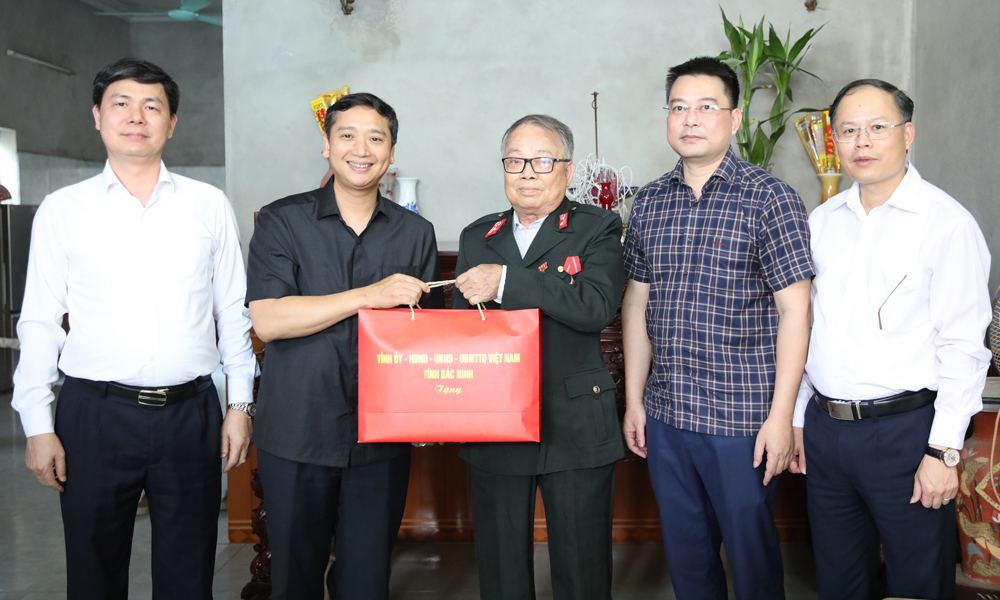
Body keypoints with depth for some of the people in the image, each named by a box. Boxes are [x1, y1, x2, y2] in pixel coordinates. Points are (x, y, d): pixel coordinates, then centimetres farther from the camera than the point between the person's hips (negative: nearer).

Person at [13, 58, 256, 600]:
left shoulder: (209, 205, 5)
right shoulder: (62, 210, 4)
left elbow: (233, 311, 7)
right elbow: (40, 323, 4)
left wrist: (240, 403, 4)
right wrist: (37, 425, 0)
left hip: (190, 413, 1)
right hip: (95, 414, 0)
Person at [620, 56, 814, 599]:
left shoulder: (768, 197, -7)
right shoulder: (649, 203, 7)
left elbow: (794, 310, -9)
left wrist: (781, 415, -13)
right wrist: (634, 400, 9)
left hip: (741, 417, -4)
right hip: (664, 415, 5)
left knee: (751, 552, 10)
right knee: (684, 553, 17)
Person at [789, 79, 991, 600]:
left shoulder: (946, 223, -9)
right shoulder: (821, 221, 8)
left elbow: (963, 347, -11)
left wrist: (944, 451, -14)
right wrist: (797, 417, 13)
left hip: (904, 428, -5)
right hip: (824, 427, 5)